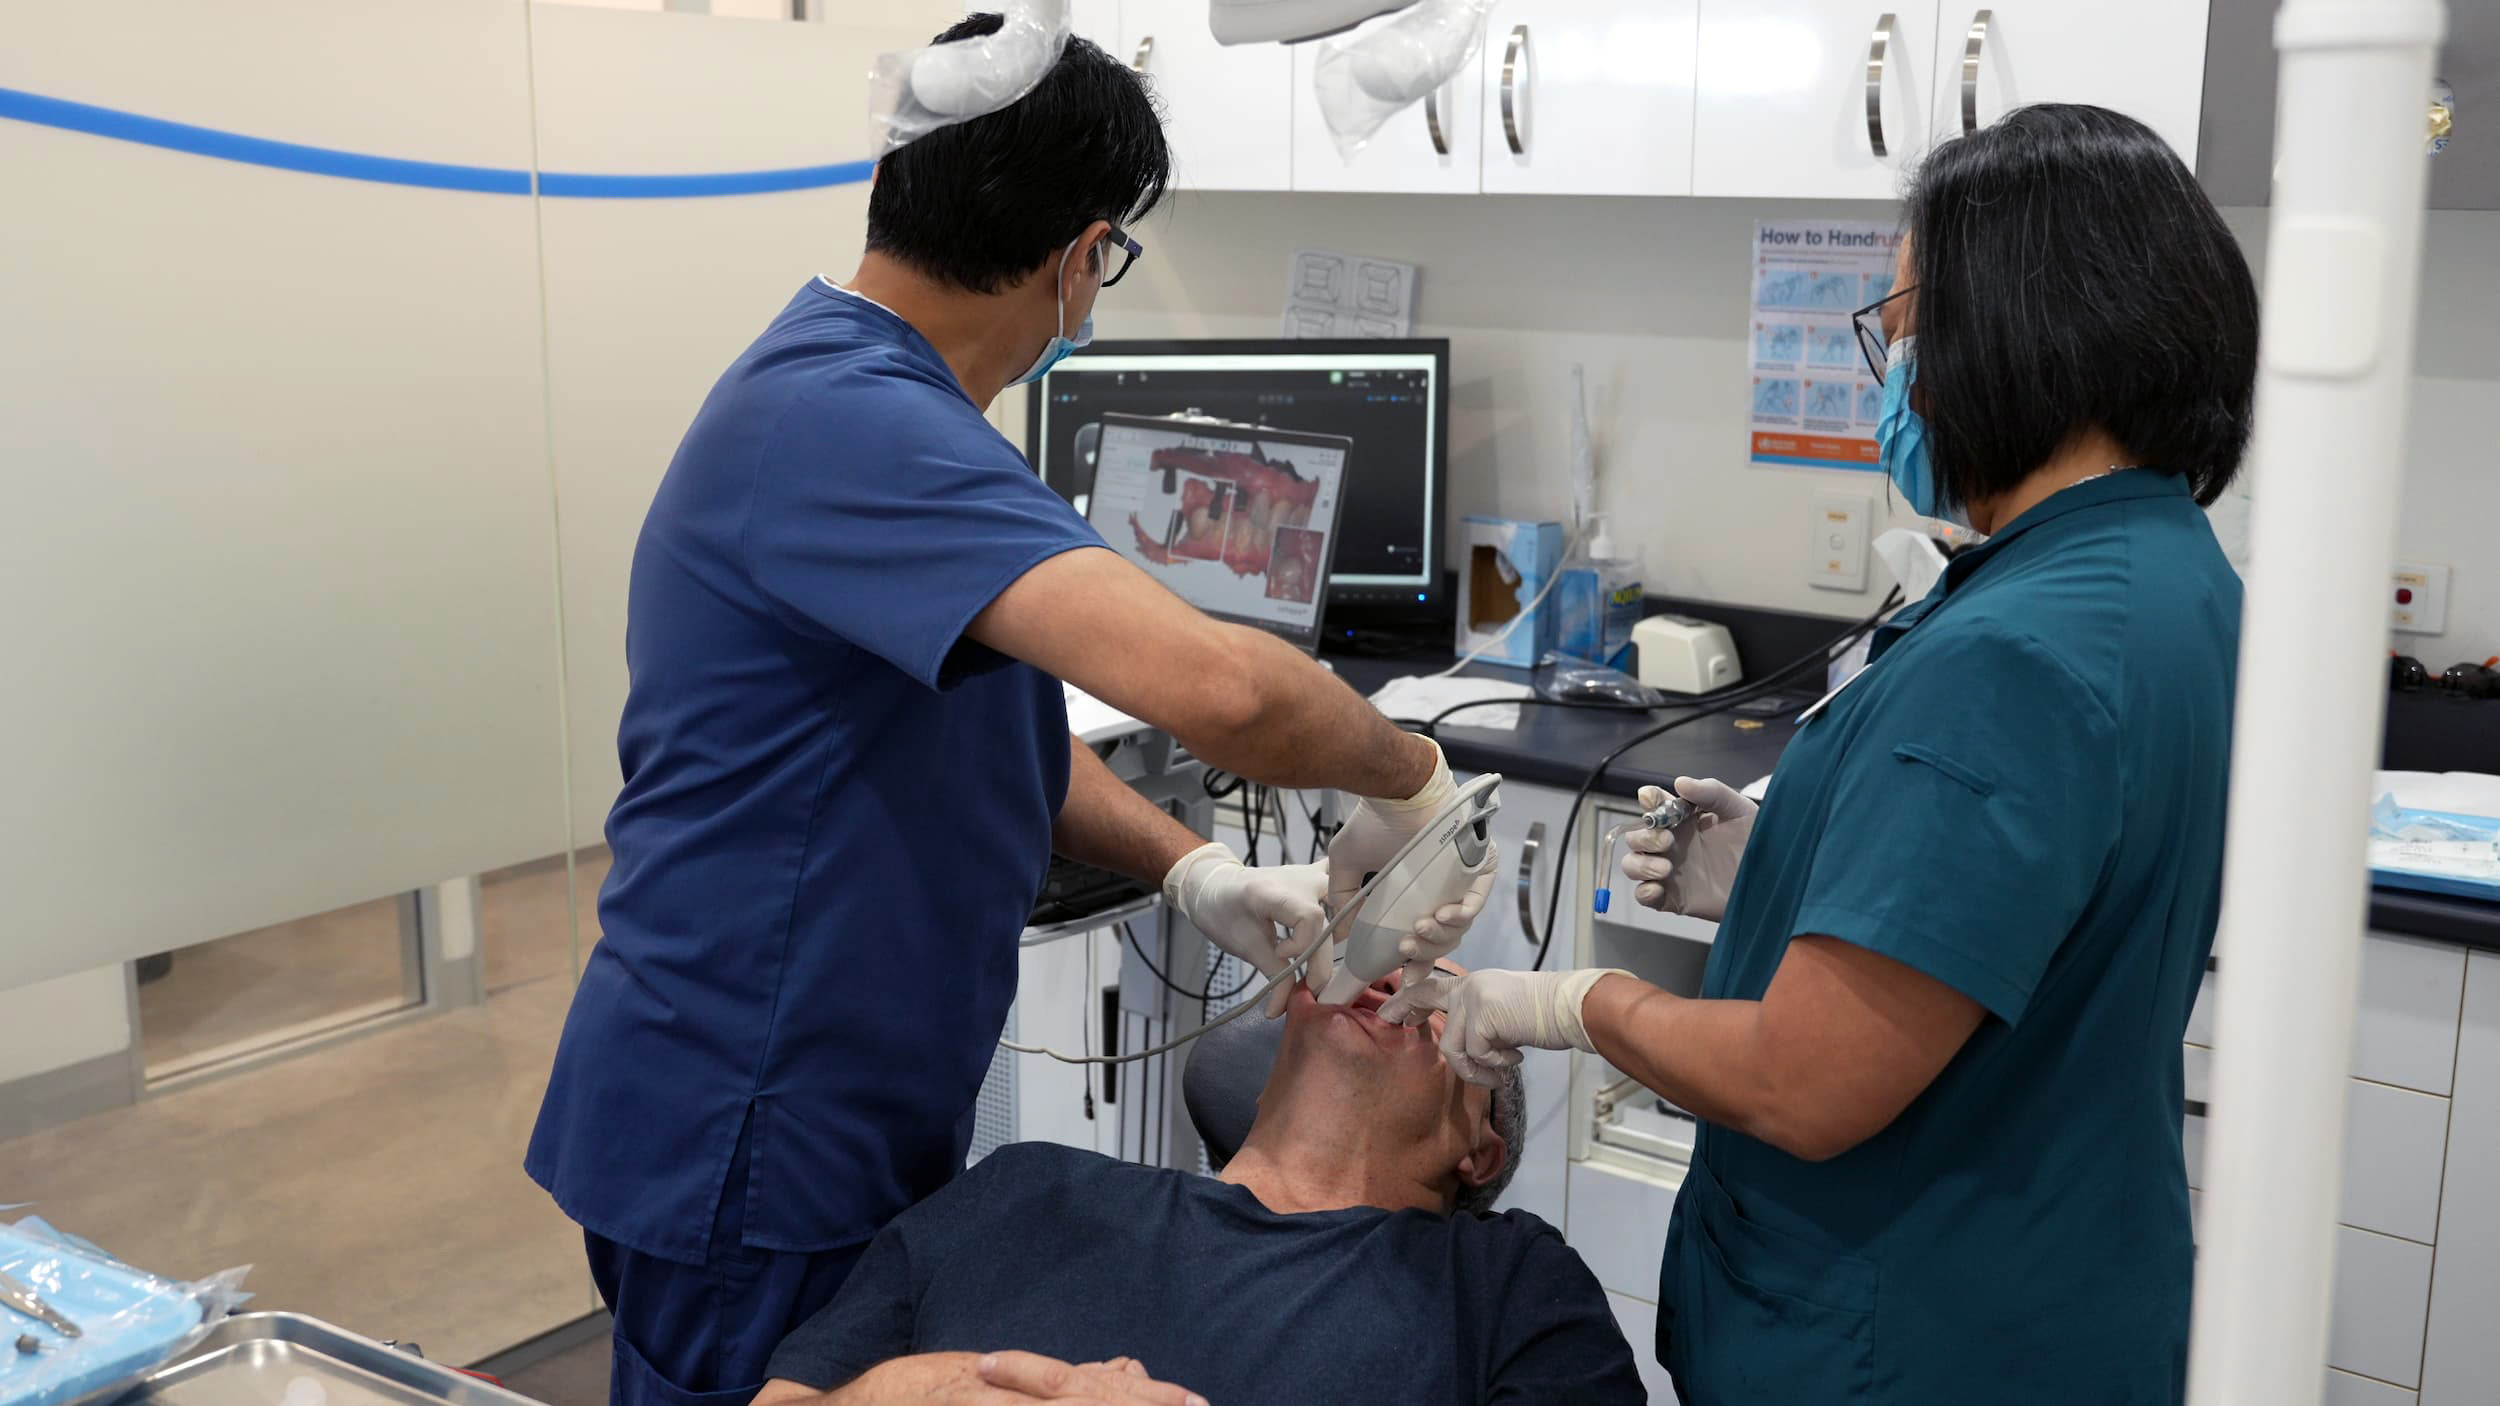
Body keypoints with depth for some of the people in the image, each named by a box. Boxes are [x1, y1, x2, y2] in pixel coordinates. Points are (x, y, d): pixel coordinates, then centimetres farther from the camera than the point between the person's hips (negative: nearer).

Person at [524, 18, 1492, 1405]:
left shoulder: (856, 393, 7)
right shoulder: (848, 422, -27)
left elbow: (990, 720, 11)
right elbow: (1210, 681, -39)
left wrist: (1190, 869, -4)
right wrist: (1407, 773, -19)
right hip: (747, 1152, -9)